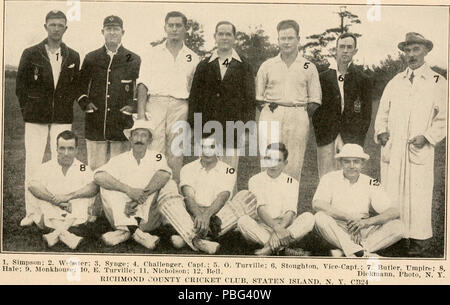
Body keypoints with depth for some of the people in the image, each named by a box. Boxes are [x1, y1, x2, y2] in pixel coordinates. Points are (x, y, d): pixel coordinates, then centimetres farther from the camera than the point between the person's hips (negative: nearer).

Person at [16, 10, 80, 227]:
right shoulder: (30, 54, 3)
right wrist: (28, 111, 3)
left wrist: (65, 107, 5)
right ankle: (31, 212, 7)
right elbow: (20, 85, 7)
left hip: (63, 118, 1)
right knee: (32, 163, -1)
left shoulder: (73, 57, 7)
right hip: (35, 118, -1)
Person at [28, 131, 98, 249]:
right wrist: (56, 201, -25)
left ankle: (57, 233, -36)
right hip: (50, 217, 1)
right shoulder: (46, 167, 9)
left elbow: (95, 187, -13)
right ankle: (65, 234, -40)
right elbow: (32, 185, -13)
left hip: (76, 217, 0)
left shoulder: (83, 168, 8)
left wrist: (69, 196, -24)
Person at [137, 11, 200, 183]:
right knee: (154, 150, -9)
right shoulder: (153, 54, 12)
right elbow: (143, 85, 6)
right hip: (156, 102, -1)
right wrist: (141, 112, -6)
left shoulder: (192, 58, 15)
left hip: (180, 106, 1)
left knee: (176, 152, 0)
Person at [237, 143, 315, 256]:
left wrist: (278, 232, -25)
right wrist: (276, 228, -29)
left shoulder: (291, 182, 5)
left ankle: (270, 247, -33)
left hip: (286, 226, 1)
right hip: (262, 227, -1)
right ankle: (281, 245, -32)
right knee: (243, 221, -29)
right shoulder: (255, 180, 2)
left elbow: (290, 213, -7)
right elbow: (261, 209, -11)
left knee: (309, 218, -24)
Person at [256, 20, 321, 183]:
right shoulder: (267, 65, 12)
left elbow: (315, 100, 10)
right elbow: (258, 96, 13)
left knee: (294, 165, -4)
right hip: (271, 116, 0)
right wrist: (268, 109, 1)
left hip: (298, 116, 0)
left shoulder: (309, 67, 11)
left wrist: (302, 115, 0)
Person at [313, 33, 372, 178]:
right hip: (326, 140, 0)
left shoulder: (362, 80, 9)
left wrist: (357, 142, -2)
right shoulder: (323, 78, 10)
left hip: (351, 140, 0)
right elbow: (316, 110, 9)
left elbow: (366, 114, 7)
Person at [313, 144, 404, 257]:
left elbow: (395, 212, -6)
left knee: (397, 227, -19)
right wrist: (348, 217, -26)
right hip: (337, 232, -2)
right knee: (320, 218, -30)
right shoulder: (330, 179, -2)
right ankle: (363, 254, -34)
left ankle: (342, 252, -27)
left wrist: (367, 221, -24)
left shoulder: (370, 183, 2)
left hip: (364, 233, 2)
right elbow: (317, 204, -20)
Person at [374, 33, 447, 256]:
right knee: (391, 194, 2)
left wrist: (427, 137, -10)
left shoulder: (438, 83, 5)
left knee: (418, 195, -3)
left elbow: (443, 119, 3)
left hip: (419, 150, -3)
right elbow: (382, 113, 19)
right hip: (392, 149, 3)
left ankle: (419, 241, 9)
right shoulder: (394, 83, 16)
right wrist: (381, 131, 1)